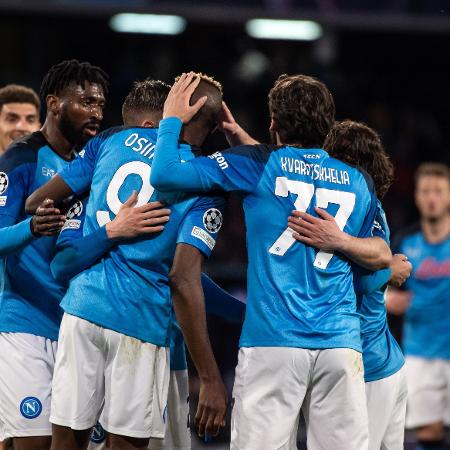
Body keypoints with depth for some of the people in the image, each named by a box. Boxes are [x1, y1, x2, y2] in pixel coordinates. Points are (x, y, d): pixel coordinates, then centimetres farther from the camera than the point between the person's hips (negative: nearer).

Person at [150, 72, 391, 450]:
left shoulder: (258, 165, 3)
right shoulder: (359, 183, 13)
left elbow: (164, 174, 0)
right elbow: (378, 256, 23)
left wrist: (172, 120, 16)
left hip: (273, 339, -3)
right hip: (341, 344, 3)